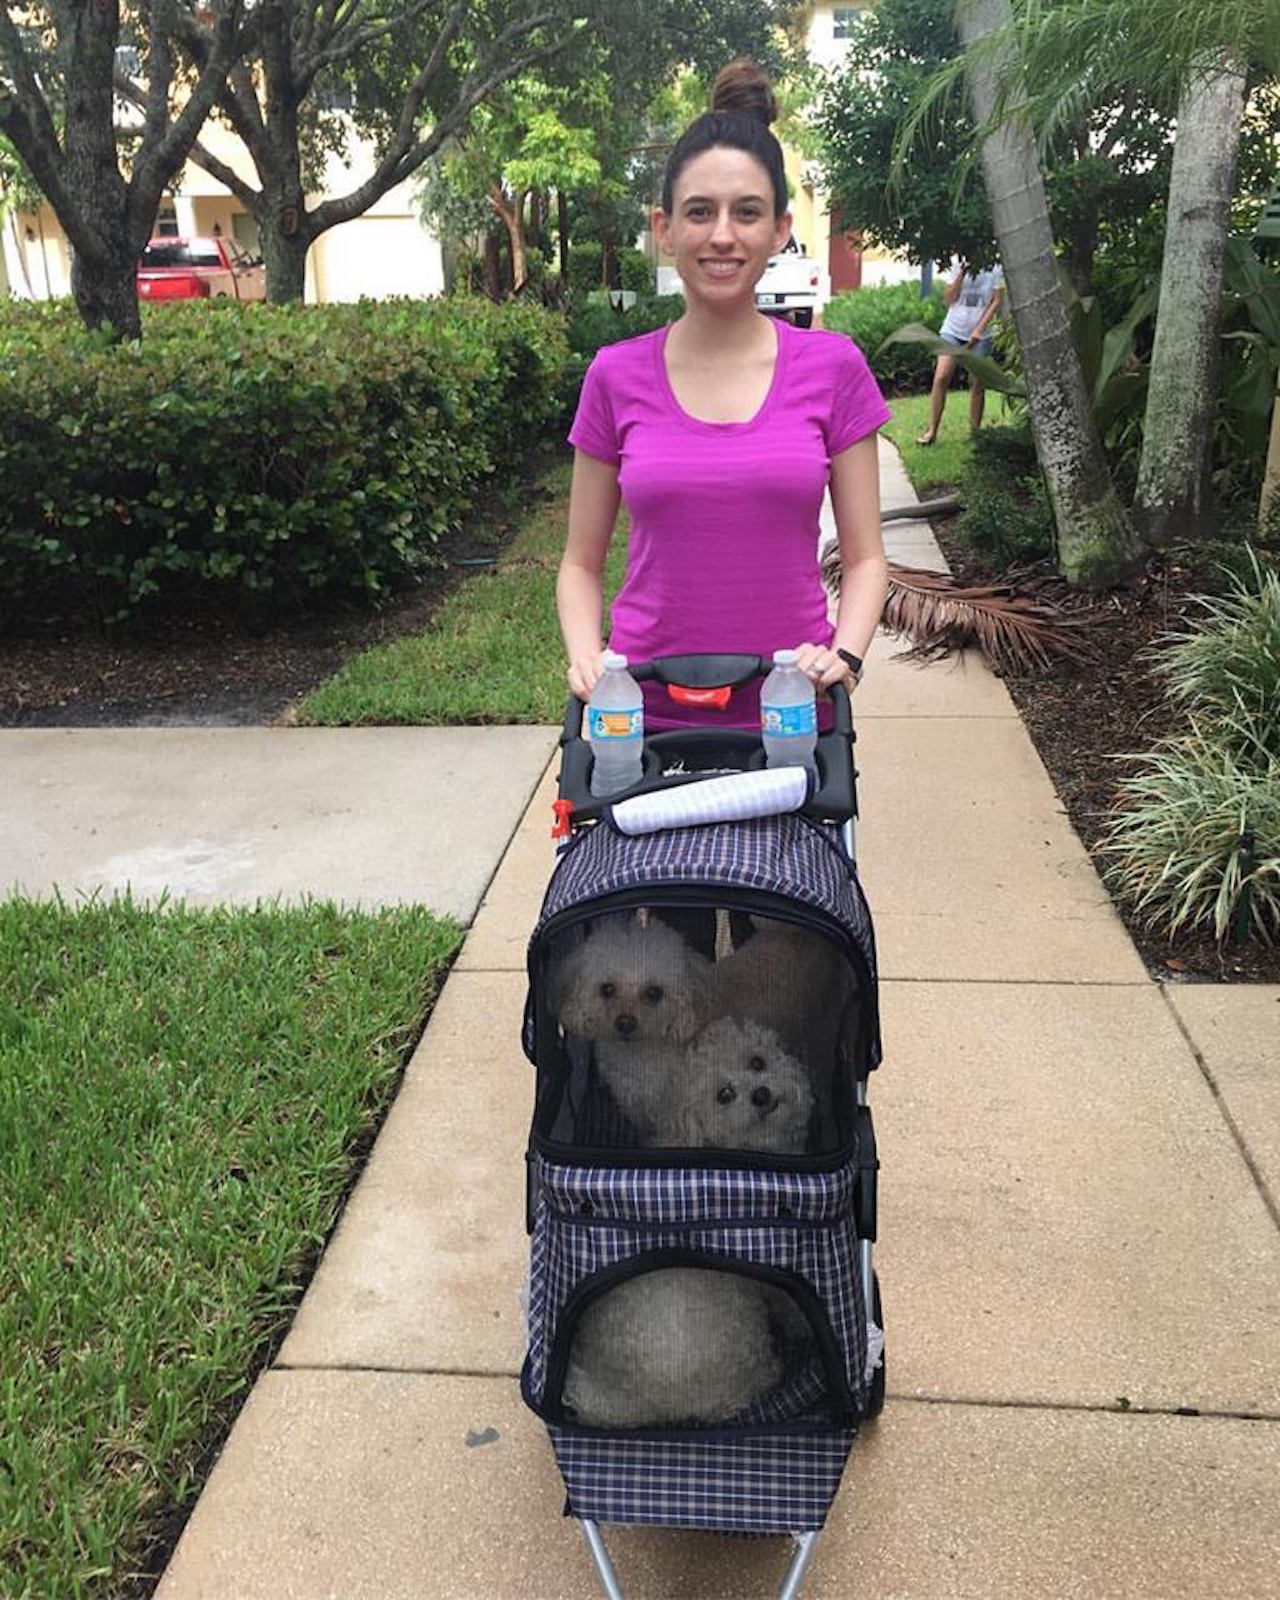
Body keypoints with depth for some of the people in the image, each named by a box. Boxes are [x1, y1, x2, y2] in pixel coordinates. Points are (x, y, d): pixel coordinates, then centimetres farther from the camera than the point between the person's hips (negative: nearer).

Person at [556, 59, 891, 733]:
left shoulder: (833, 367, 0)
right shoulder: (617, 376, 1)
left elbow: (864, 556, 3)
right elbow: (581, 562, 7)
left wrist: (844, 653, -14)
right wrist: (586, 657, -10)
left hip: (790, 711, 0)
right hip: (647, 711, 0)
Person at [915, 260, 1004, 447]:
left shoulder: (995, 270, 0)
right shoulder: (958, 268, 4)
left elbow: (996, 302, -2)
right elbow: (948, 300, -2)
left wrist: (979, 330, -11)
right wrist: (962, 274, -12)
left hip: (979, 336, 0)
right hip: (952, 331, 0)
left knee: (977, 384, 1)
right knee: (941, 378, -13)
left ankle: (975, 430, 11)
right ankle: (932, 430, -9)